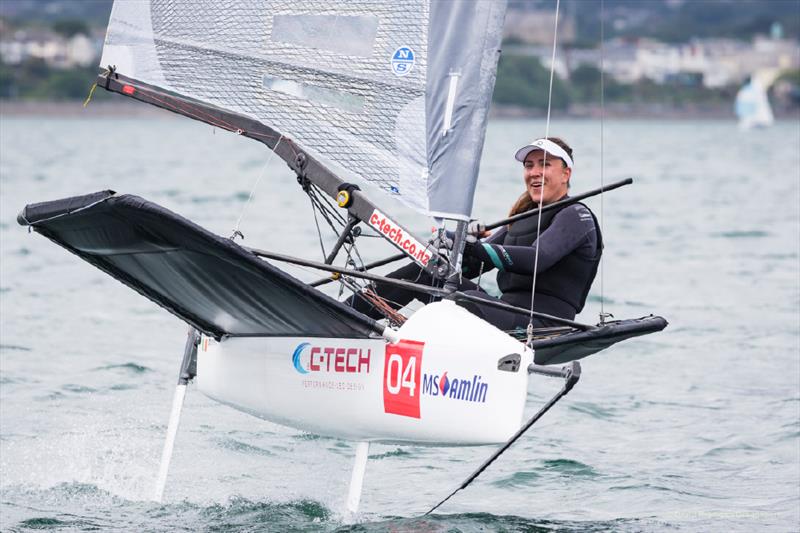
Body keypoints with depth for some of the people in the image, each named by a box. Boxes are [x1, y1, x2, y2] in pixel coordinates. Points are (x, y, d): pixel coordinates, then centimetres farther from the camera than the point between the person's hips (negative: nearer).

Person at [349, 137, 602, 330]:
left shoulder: (576, 216, -2)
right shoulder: (522, 218, 24)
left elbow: (538, 258, -21)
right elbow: (470, 266, 19)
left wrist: (474, 248, -28)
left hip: (542, 329, -8)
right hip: (507, 315, 8)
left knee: (467, 301, -37)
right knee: (423, 270, -1)